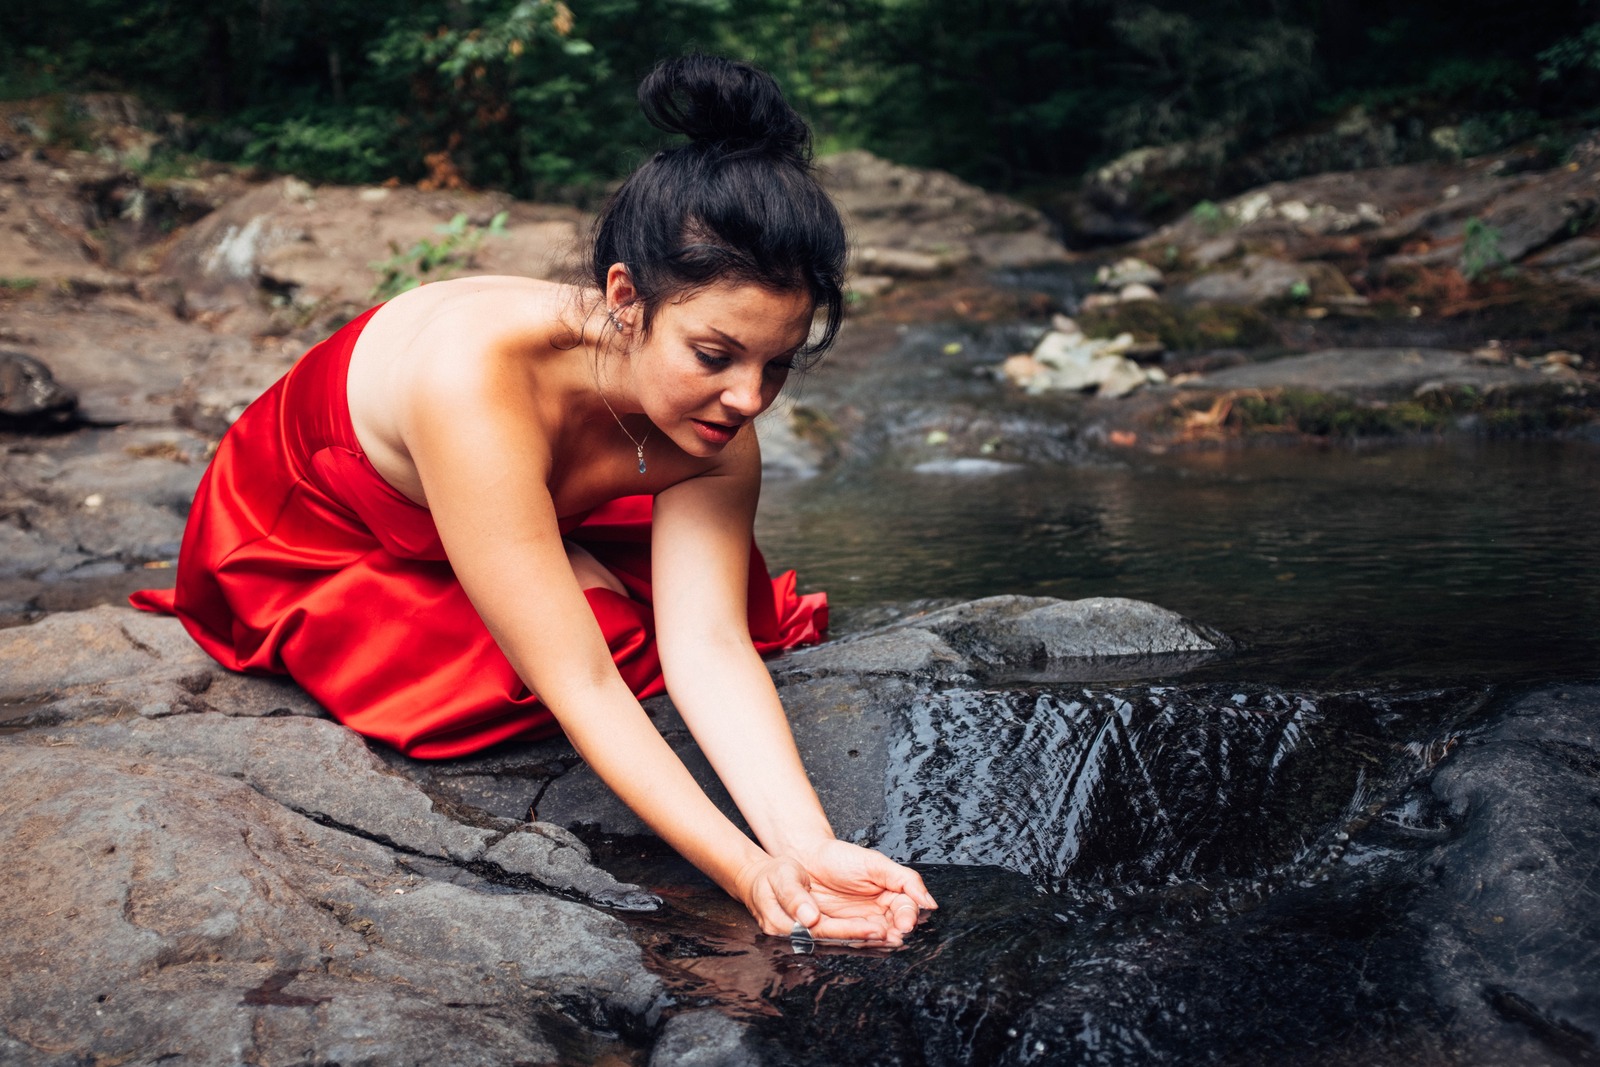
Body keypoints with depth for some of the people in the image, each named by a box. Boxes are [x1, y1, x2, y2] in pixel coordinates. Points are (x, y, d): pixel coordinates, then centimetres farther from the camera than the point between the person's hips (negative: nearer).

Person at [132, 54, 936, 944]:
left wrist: (806, 847, -46)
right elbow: (578, 683, -45)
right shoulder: (476, 373, -45)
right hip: (305, 538, -5)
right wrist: (747, 874, -50)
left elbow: (711, 643, -31)